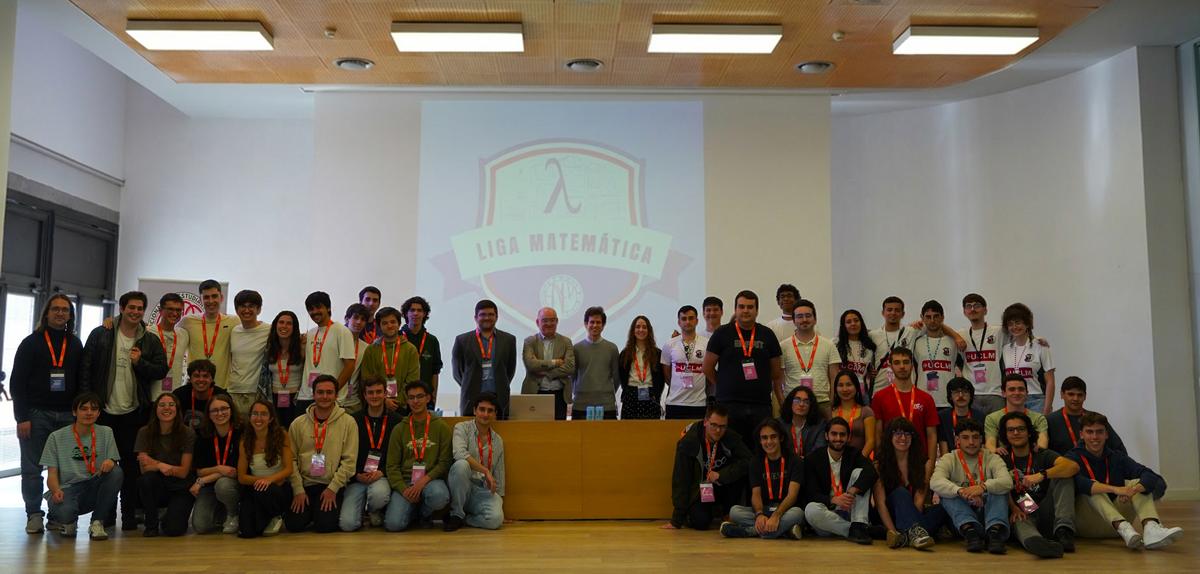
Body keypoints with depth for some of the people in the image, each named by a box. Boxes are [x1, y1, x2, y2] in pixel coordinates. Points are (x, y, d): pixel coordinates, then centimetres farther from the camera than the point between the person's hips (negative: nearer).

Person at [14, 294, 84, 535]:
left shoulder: (76, 345, 12)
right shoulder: (31, 343, 4)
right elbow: (18, 382, -1)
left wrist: (80, 415, 4)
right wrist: (22, 418, -8)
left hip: (67, 416, 2)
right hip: (36, 415, -2)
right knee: (32, 468, 1)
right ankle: (34, 515, 10)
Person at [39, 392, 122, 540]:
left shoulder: (106, 433, 6)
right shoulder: (56, 437, 1)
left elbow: (112, 463, 1)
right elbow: (52, 474, -1)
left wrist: (110, 463, -26)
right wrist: (56, 490, -24)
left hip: (93, 489, 2)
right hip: (66, 489, -2)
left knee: (116, 472, -28)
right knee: (65, 511, -37)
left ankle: (97, 522, -13)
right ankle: (66, 521, 5)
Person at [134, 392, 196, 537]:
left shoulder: (187, 433, -10)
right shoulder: (145, 432, -6)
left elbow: (183, 472, -10)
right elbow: (144, 469, -12)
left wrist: (154, 463, -19)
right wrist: (160, 466, -32)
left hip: (180, 488, -1)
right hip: (155, 487, 2)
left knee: (173, 529, -23)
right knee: (146, 478, -33)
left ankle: (173, 515, 16)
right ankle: (151, 524, -9)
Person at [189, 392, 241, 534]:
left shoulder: (240, 433, -15)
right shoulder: (203, 436, -3)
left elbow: (236, 471, -16)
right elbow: (199, 471, -1)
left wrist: (201, 481, -17)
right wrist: (219, 469, -22)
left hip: (233, 482, -3)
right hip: (209, 486, 3)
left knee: (223, 485, -38)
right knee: (200, 526, -17)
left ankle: (233, 515, -5)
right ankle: (219, 513, 20)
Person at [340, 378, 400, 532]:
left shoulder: (396, 421, 4)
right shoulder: (354, 421, 7)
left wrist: (382, 472, -13)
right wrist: (357, 475, -9)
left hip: (382, 477, -1)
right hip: (357, 478, 1)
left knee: (379, 494, -38)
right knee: (347, 524, -20)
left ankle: (374, 512, 1)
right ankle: (361, 511, 18)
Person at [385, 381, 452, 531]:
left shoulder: (441, 427, 6)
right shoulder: (400, 429, 10)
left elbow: (445, 462, 0)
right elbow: (392, 465, 6)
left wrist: (424, 480, -16)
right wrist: (404, 489, -11)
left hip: (431, 479, -1)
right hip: (405, 481, 1)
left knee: (439, 496, -37)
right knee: (393, 524, -24)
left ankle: (425, 514, 1)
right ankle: (412, 512, 14)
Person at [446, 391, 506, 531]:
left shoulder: (498, 441, 12)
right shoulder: (462, 428, -1)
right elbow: (459, 454, -22)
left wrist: (499, 500, 12)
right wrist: (485, 471, -24)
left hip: (484, 491, 2)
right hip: (462, 487, -2)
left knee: (496, 519, -30)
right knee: (461, 465, -36)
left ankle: (462, 519, 0)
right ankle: (457, 514, -16)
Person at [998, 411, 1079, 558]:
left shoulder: (1043, 455, 12)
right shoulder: (1002, 460, 13)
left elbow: (1074, 466, -9)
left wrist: (1042, 475, -26)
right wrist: (1014, 508, -25)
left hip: (1045, 516, 2)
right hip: (1021, 516, -2)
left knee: (1064, 475, -13)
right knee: (1018, 522, -37)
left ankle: (1064, 529, -31)